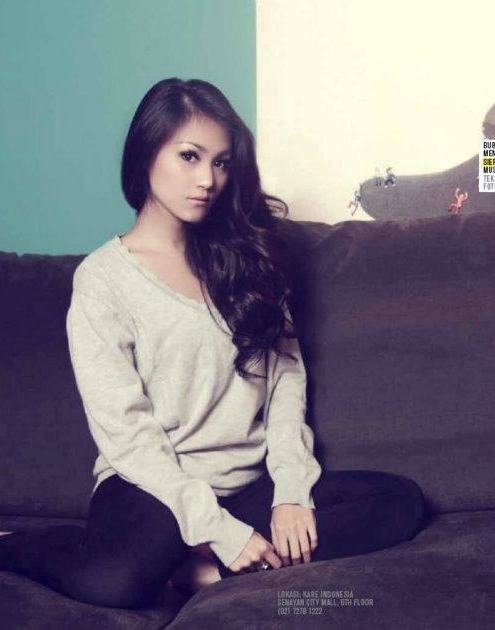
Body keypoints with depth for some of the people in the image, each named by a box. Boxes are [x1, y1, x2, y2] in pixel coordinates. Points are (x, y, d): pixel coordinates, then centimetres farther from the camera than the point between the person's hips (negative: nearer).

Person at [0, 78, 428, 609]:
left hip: (252, 482, 5)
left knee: (402, 501, -15)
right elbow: (125, 432, -11)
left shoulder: (245, 254, 10)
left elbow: (286, 372, 6)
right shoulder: (102, 278, -5)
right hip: (154, 486, -5)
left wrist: (291, 491, -8)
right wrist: (221, 530, -17)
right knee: (117, 580, -37)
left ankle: (208, 570, -19)